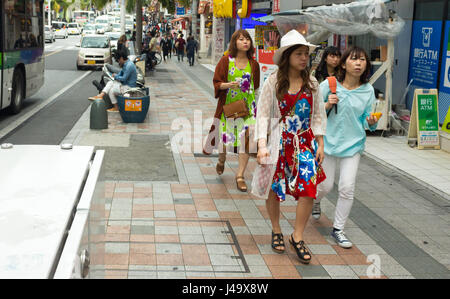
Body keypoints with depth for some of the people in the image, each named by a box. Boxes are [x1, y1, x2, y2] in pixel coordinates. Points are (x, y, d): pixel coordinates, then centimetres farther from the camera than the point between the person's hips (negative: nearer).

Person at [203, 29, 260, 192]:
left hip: (247, 106, 2)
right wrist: (228, 85, -21)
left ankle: (240, 175, 0)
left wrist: (254, 103, 10)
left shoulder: (253, 64, 5)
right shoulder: (225, 61, -2)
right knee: (227, 136, 1)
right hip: (228, 105, -2)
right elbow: (216, 83, -2)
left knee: (247, 138, -10)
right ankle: (222, 159, 37)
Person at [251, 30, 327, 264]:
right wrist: (262, 145, -15)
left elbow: (318, 115, 9)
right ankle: (276, 231, 32)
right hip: (279, 141, -2)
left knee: (308, 189, -7)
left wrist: (320, 145, 6)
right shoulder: (273, 82, -6)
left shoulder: (311, 83, 4)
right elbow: (263, 115, -7)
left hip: (305, 142, 2)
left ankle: (297, 237, 10)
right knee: (274, 189, 8)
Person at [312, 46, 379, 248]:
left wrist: (371, 122, -15)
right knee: (325, 186, 8)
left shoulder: (368, 90, 0)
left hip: (353, 144, 2)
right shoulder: (329, 85, -8)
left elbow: (366, 119, 8)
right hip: (328, 141, -1)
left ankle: (338, 229, 14)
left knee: (347, 188, -4)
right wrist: (327, 105, -20)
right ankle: (315, 201, 46)